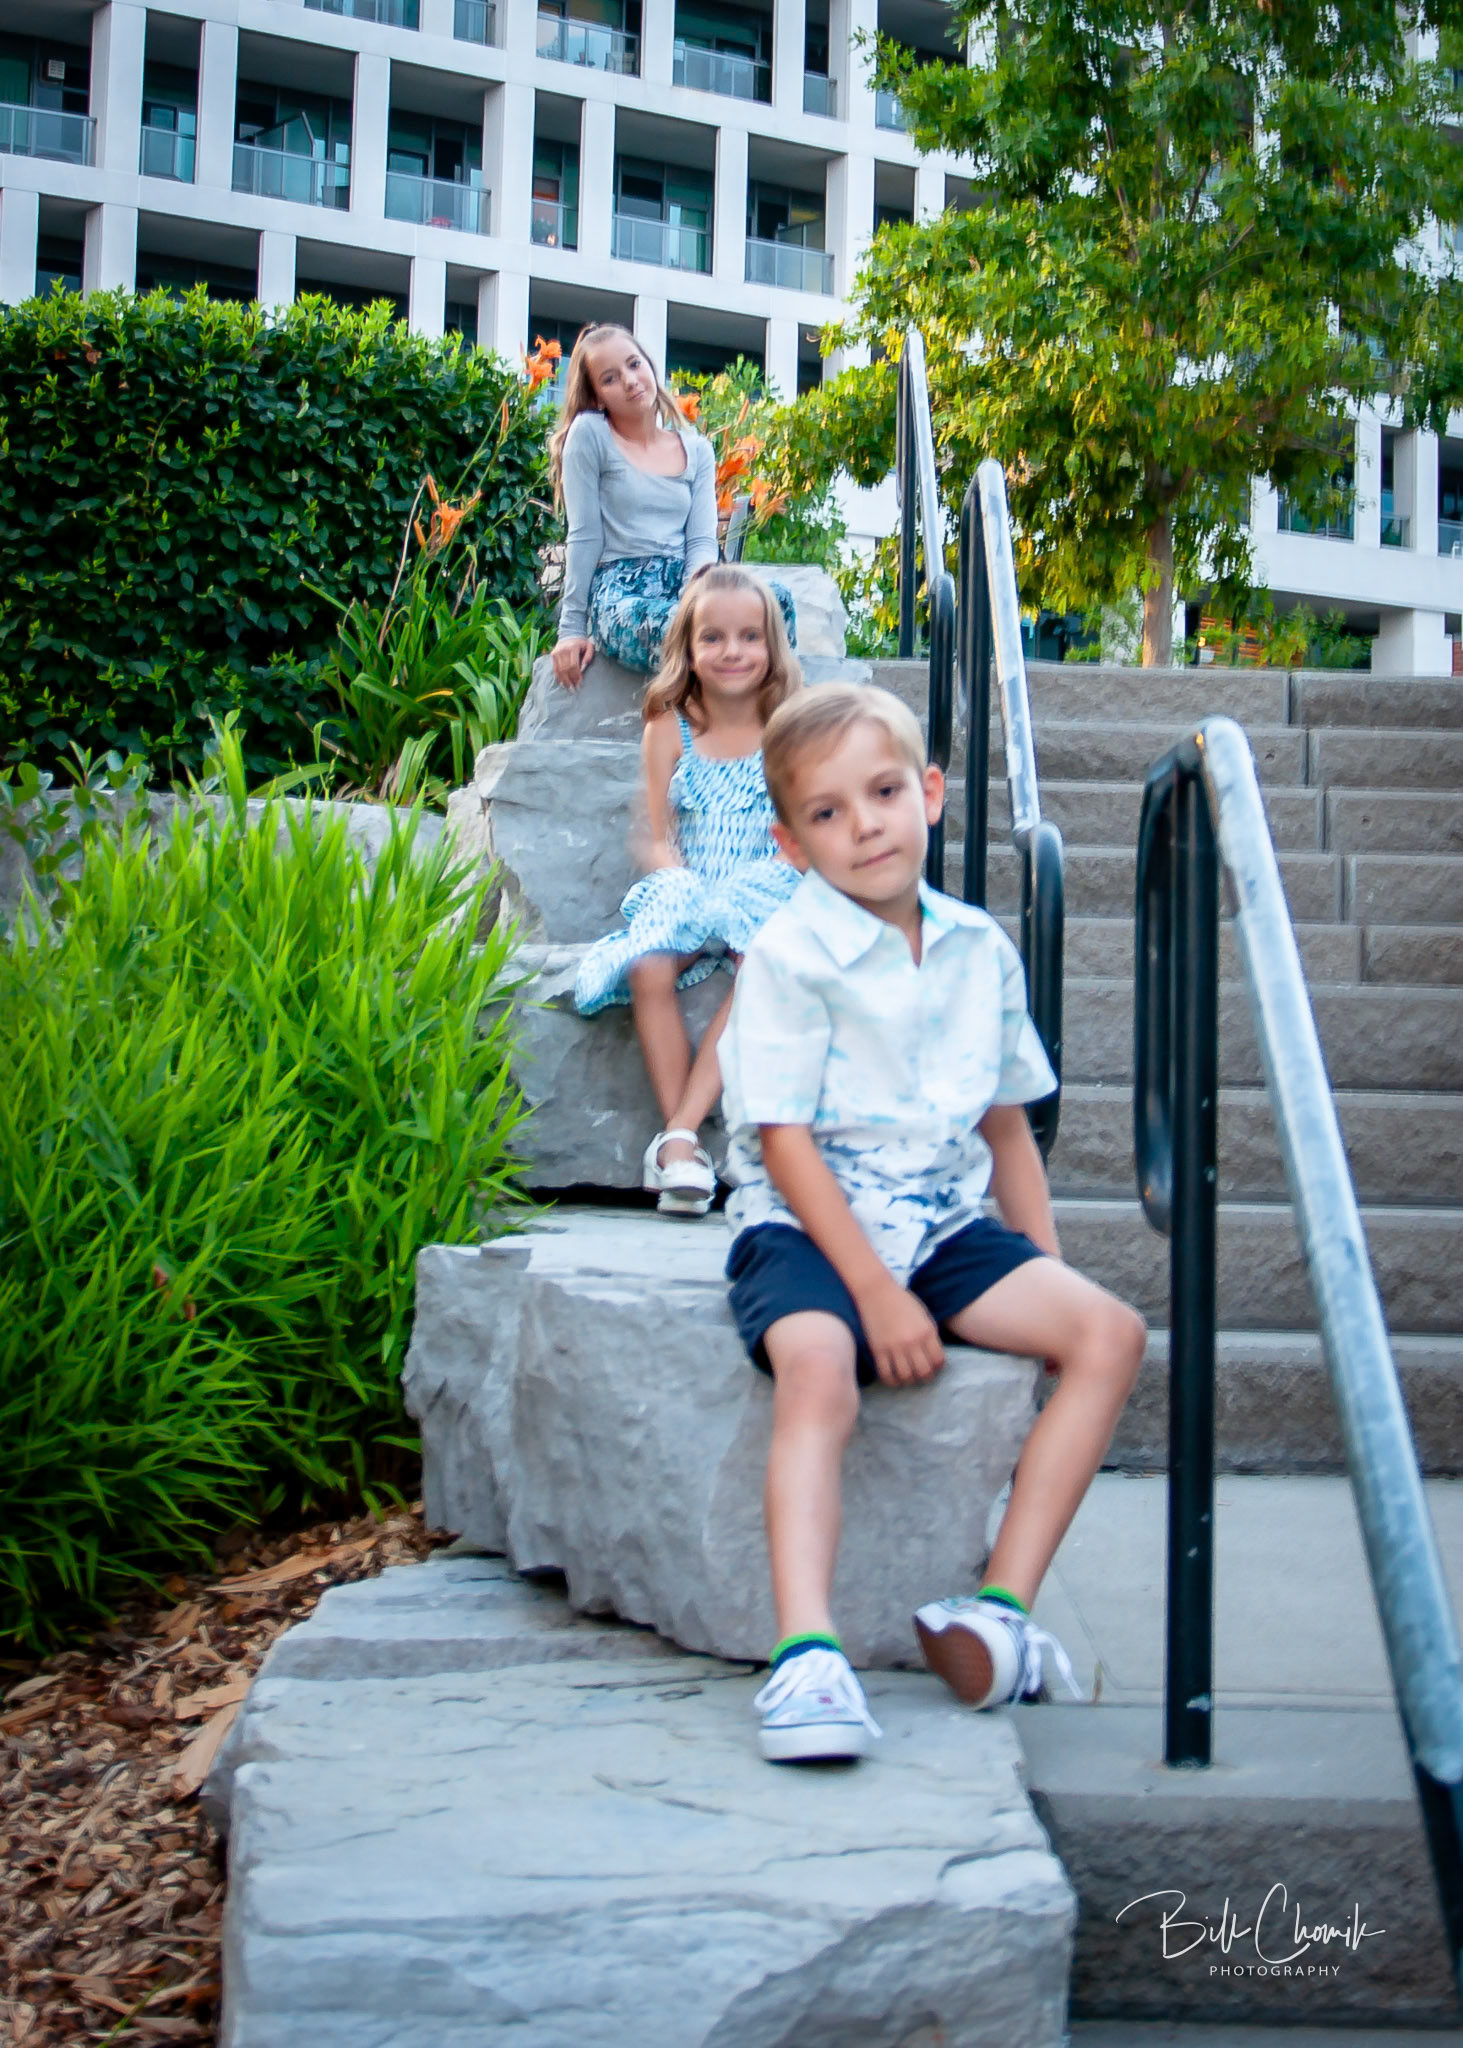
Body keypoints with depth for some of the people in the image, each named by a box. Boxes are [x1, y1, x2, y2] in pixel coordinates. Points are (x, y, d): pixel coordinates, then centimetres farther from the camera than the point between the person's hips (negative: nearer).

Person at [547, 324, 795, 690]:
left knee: (777, 599, -29)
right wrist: (572, 627, -4)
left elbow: (701, 541, 6)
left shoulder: (697, 450, 17)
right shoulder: (589, 433, 3)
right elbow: (584, 537, -1)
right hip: (618, 593, -5)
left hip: (682, 583, 5)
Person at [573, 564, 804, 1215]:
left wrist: (745, 884, -16)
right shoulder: (668, 731, 8)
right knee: (647, 968, -30)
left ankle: (681, 1131, -32)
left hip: (766, 896, -1)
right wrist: (685, 887, -13)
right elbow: (660, 840, 7)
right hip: (685, 895, 1)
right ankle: (677, 1135, -22)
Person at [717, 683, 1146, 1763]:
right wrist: (876, 1289, -19)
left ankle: (1003, 1605, -13)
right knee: (818, 1368, -35)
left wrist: (1046, 1263, 9)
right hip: (808, 1226, -5)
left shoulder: (981, 949, 9)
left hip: (944, 1224, 6)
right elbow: (783, 1137, -13)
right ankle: (806, 1647, -39)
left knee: (1108, 1331, -12)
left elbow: (1005, 1121, 17)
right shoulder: (789, 955, -9)